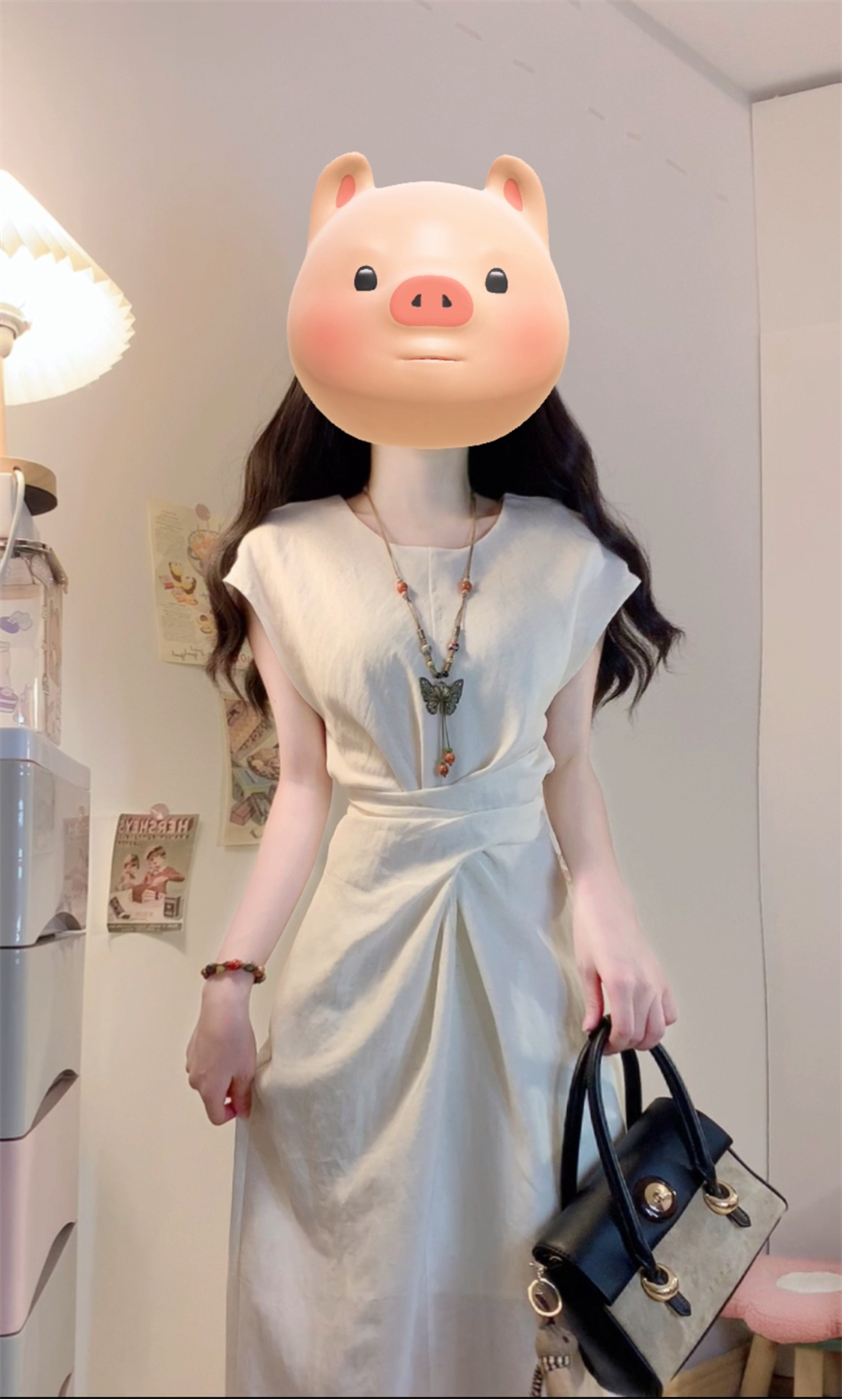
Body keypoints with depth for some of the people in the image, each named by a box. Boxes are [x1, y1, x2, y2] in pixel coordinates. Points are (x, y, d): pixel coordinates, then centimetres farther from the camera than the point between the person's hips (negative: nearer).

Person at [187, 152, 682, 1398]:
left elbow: (569, 768, 5)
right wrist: (232, 978, -2)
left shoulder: (564, 556, 1)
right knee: (348, 1274, 8)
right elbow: (303, 784, 2)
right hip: (359, 935, 0)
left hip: (518, 934, 1)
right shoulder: (290, 559, -1)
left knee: (507, 1265, 9)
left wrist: (602, 906, -13)